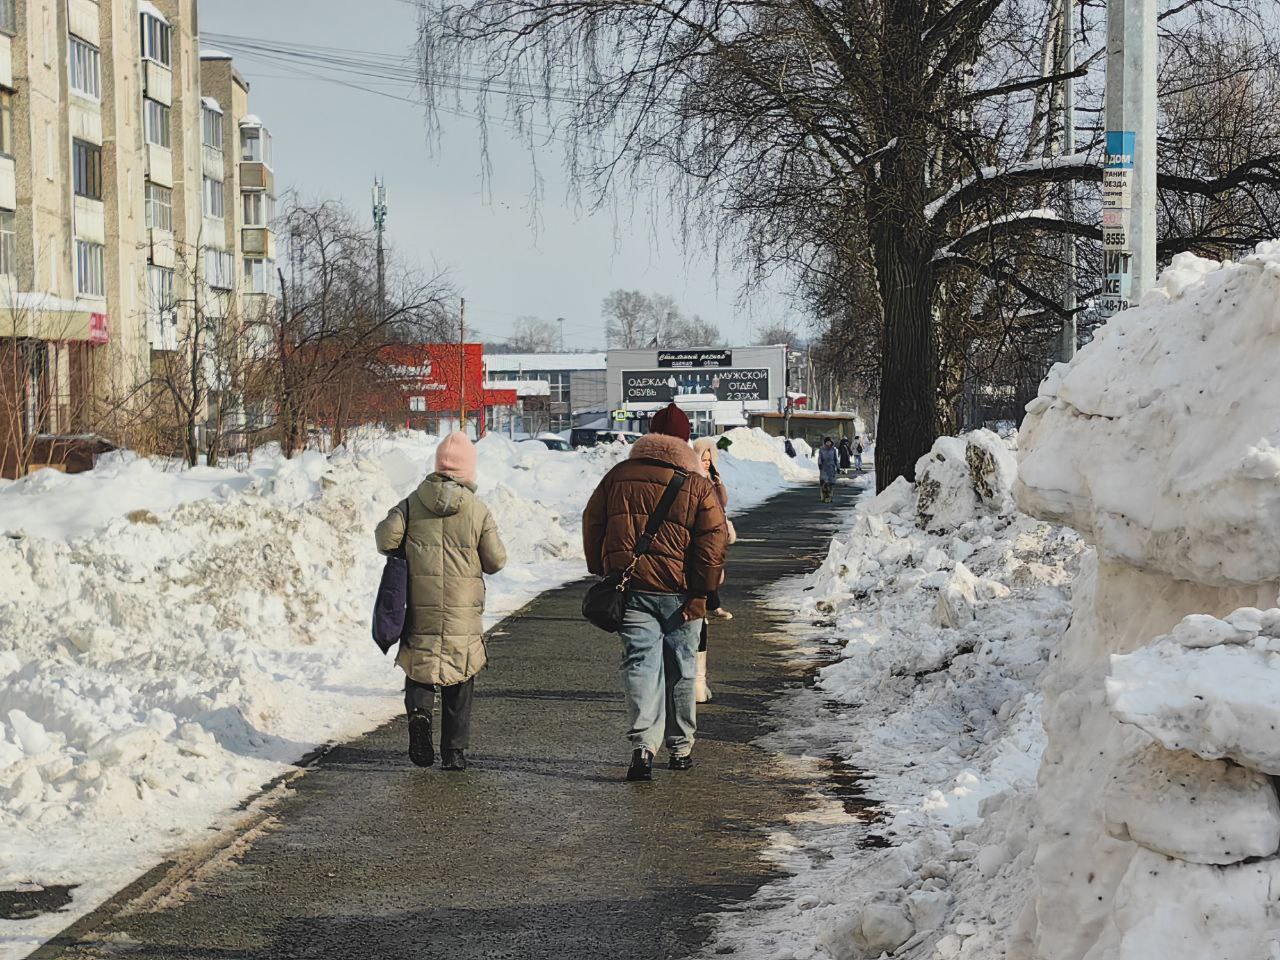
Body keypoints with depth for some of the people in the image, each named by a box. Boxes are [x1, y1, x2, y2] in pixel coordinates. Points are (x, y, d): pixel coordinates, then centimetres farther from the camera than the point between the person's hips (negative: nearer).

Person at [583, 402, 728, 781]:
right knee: (681, 669, 12)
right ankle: (680, 748, 23)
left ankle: (643, 744, -20)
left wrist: (603, 572, 19)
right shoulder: (697, 484, -3)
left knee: (641, 663, -1)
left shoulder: (618, 476, 5)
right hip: (679, 591, -1)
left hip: (631, 588, 1)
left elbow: (593, 523, 11)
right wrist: (702, 592, -4)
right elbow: (714, 538, -8)